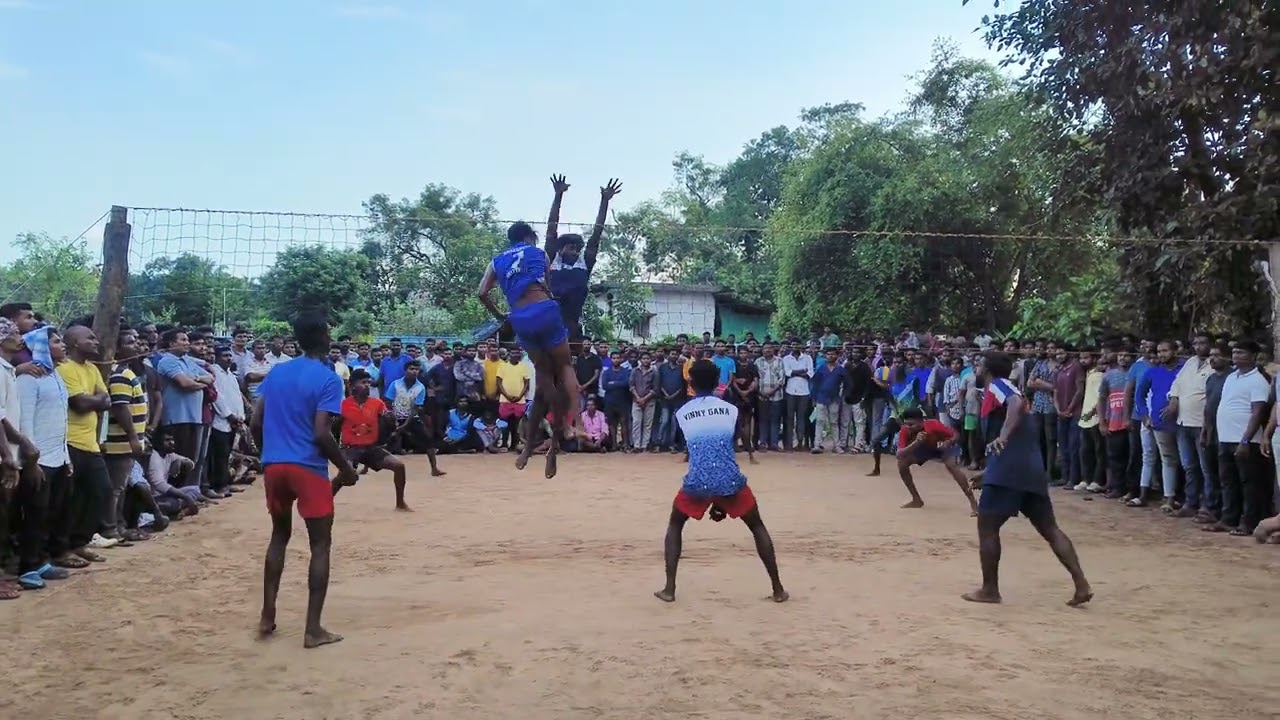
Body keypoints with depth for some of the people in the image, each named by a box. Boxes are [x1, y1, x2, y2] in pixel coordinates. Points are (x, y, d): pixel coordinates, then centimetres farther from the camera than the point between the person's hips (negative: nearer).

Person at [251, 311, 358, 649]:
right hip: (309, 468, -6)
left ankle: (267, 617, 21)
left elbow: (256, 423, 9)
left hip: (273, 465, 6)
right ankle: (313, 629, 1)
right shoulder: (328, 379, -8)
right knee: (320, 544, 3)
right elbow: (321, 434, -16)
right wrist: (346, 470, -4)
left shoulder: (276, 372, 10)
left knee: (279, 535, 22)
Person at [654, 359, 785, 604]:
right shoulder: (731, 410, 10)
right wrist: (721, 500, 22)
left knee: (675, 525, 25)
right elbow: (731, 449, 15)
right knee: (757, 527, 22)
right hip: (729, 480, 0)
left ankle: (669, 589, 16)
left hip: (698, 482, 0)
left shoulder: (681, 414, 11)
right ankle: (778, 589, 19)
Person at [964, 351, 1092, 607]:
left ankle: (989, 590, 5)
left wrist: (1003, 436, -36)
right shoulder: (1003, 389, 26)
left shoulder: (997, 385, -1)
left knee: (987, 527, 1)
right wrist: (990, 471, 39)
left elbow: (1017, 403, -26)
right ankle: (1081, 584, 3)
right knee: (1049, 529, 10)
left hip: (1009, 469, -9)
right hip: (1031, 468, 9)